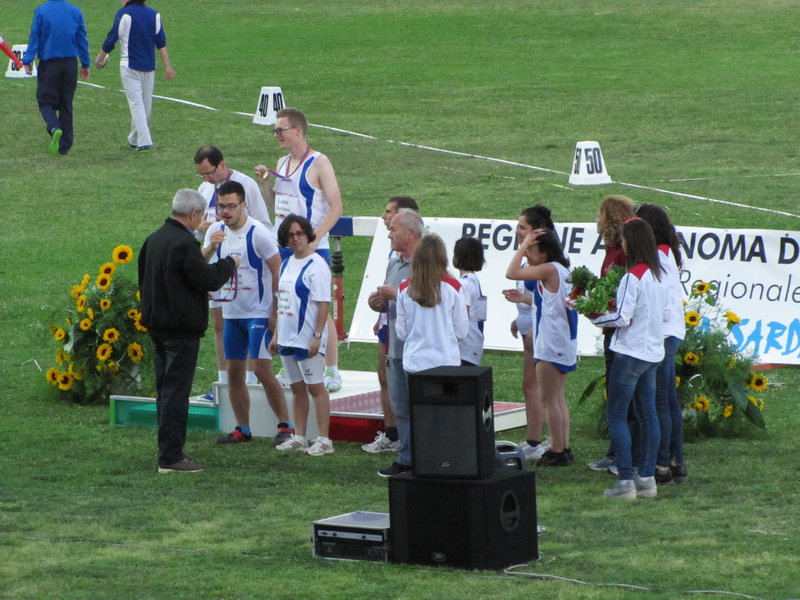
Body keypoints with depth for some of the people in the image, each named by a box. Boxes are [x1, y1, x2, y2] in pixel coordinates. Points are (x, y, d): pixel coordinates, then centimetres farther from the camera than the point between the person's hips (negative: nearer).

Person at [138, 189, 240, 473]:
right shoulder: (185, 243, -20)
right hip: (181, 327, -9)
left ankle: (168, 451, 22)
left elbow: (143, 278, 18)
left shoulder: (154, 239, 10)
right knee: (176, 390, -6)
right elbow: (207, 280, -20)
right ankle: (171, 457, -5)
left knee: (165, 389, 16)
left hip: (157, 323, 9)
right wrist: (229, 264, -3)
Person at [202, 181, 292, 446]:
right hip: (231, 312, 6)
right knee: (234, 372, 7)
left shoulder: (258, 233, -13)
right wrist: (210, 248, -21)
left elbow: (277, 271, -11)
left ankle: (285, 425, -4)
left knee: (262, 369, -12)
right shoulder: (216, 231, 5)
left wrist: (276, 311, -14)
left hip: (259, 313, -6)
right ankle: (242, 429, 15)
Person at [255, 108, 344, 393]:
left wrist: (314, 240, -21)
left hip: (312, 249, -7)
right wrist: (264, 183, 4)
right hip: (282, 247, 7)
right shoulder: (282, 164, 14)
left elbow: (336, 206, -14)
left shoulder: (319, 163, -9)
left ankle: (332, 372, 1)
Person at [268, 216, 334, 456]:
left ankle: (323, 440, -2)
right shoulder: (287, 264, 13)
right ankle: (299, 437, 19)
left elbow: (323, 303, -16)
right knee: (297, 388, 12)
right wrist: (276, 336, 17)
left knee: (315, 387, -5)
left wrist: (317, 335, -21)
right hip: (288, 337, 8)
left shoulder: (316, 265, -12)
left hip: (307, 338, -8)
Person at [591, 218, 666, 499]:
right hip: (652, 352, 8)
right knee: (647, 414, 11)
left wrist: (597, 318, -4)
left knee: (616, 415, -3)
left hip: (631, 352, -8)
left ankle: (625, 480, -8)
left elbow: (623, 318, -20)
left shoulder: (632, 277, -18)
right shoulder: (657, 275, 8)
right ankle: (647, 478, 13)